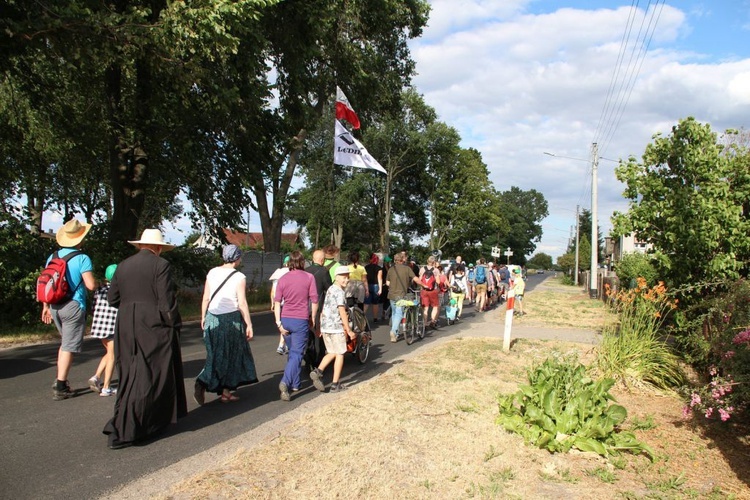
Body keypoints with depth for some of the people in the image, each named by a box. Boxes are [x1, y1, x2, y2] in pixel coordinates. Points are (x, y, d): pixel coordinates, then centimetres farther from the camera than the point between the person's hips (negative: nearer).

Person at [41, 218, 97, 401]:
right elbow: (91, 285, -19)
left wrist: (46, 306, 19)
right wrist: (99, 282, 4)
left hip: (55, 306, 7)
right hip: (73, 306, -6)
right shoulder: (82, 259, -11)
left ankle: (61, 381, 23)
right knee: (69, 346, 1)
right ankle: (60, 387, 3)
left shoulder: (53, 257, 8)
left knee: (66, 342, 23)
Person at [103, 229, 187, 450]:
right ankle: (123, 431, -2)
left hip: (126, 328, 7)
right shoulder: (160, 265, -8)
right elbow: (167, 300, -14)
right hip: (153, 327, -7)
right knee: (150, 378, 0)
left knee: (131, 377, 15)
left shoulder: (123, 266, 10)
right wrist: (175, 325, -4)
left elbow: (112, 299, 10)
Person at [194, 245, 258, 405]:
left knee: (217, 355, 16)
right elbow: (242, 304, -12)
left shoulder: (212, 273, 3)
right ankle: (225, 392, 15)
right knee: (231, 356, 10)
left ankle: (202, 385, 3)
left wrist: (203, 317, 16)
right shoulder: (239, 277, -10)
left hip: (212, 318, 5)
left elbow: (206, 298, 6)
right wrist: (249, 325, -7)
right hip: (231, 319, -4)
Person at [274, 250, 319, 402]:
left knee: (293, 352, 19)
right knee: (297, 354, -2)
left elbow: (277, 302, -2)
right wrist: (313, 319, 7)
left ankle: (294, 384, 26)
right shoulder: (309, 278, -3)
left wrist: (279, 323, -1)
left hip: (285, 319, 4)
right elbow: (314, 300, -4)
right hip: (301, 320, -4)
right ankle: (285, 382, -21)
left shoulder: (283, 279, 4)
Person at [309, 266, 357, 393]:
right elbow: (342, 312, -18)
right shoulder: (340, 292, -13)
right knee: (339, 354, 4)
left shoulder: (330, 289, 14)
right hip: (336, 327, -8)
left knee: (332, 353, 19)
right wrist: (349, 330, -15)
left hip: (325, 326, 8)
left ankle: (318, 371, 0)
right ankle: (335, 384, 6)